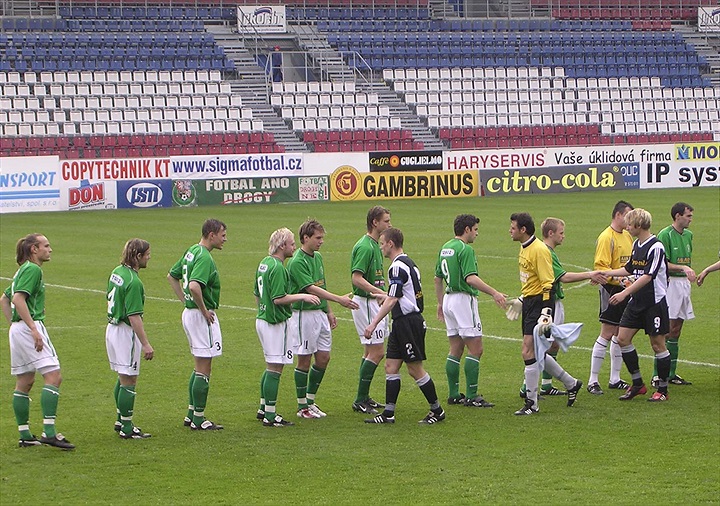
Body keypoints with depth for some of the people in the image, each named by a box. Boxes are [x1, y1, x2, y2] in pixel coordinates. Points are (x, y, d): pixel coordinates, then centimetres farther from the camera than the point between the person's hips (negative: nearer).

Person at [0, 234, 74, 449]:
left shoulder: (23, 270, 20)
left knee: (24, 382, 12)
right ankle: (49, 432, -22)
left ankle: (25, 435, 14)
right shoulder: (32, 270, -10)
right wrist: (34, 329, -23)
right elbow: (18, 299, -21)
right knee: (53, 376, -14)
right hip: (30, 326, -11)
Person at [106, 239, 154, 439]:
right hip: (126, 333, -10)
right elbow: (134, 316, -25)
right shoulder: (133, 282, -22)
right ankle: (127, 428, 2)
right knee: (129, 381, -2)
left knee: (123, 378, 20)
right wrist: (146, 344, -23)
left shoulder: (117, 272, 7)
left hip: (112, 328, 10)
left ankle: (121, 421, 29)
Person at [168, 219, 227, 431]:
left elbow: (172, 276, 22)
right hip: (202, 317, -10)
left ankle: (192, 414, 22)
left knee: (199, 367, 18)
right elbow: (194, 286, -34)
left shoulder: (191, 251, 11)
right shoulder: (204, 258, -19)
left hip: (189, 313, 10)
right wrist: (204, 309, -20)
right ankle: (199, 419, 2)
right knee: (204, 369, -3)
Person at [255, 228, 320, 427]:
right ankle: (270, 416, -2)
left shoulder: (264, 263, 11)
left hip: (262, 319, 10)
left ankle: (263, 408, 25)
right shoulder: (277, 268, -19)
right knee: (275, 368, -5)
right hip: (276, 323, -10)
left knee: (271, 367, 19)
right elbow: (279, 298, -24)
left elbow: (257, 294, 19)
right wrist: (302, 296, -17)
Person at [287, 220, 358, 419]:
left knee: (323, 358, 8)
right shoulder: (296, 262, -17)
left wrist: (329, 312, 19)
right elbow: (311, 289, -25)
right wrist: (339, 299, -31)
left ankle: (310, 401, 20)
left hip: (320, 313, 8)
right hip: (304, 314, -8)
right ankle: (302, 406, 8)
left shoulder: (317, 257, 12)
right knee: (304, 361, -1)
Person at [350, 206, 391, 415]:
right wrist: (381, 293, -34)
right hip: (365, 302, -10)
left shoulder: (375, 245, 13)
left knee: (371, 351, 13)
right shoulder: (365, 247, -18)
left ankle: (364, 397, 19)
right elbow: (357, 278, -26)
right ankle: (360, 401, -7)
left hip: (374, 303, 10)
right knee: (377, 351, -10)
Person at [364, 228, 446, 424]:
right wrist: (386, 297, 35)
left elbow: (392, 300, -22)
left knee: (415, 369, -2)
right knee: (391, 366, 7)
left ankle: (437, 410, 7)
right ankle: (388, 413, 7)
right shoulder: (409, 263, 14)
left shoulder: (397, 267, -17)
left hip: (407, 321, -10)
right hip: (402, 322, 10)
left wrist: (374, 323, -23)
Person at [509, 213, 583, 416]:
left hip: (539, 304, -10)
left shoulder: (539, 250, -18)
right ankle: (571, 384, 30)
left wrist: (546, 313, -24)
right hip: (528, 303, 10)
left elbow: (548, 284, -20)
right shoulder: (524, 248, 12)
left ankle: (531, 403, -4)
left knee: (529, 352, -11)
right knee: (537, 353, 14)